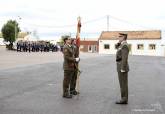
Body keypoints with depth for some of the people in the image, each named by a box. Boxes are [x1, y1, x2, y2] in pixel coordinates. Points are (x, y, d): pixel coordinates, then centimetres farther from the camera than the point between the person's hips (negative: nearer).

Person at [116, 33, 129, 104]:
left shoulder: (124, 45, -17)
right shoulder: (123, 45, 17)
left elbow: (125, 58, -22)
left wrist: (122, 69, -23)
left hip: (122, 68, -10)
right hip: (122, 67, 10)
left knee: (123, 84, -5)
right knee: (123, 84, 11)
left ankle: (124, 100, 1)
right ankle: (124, 99, 15)